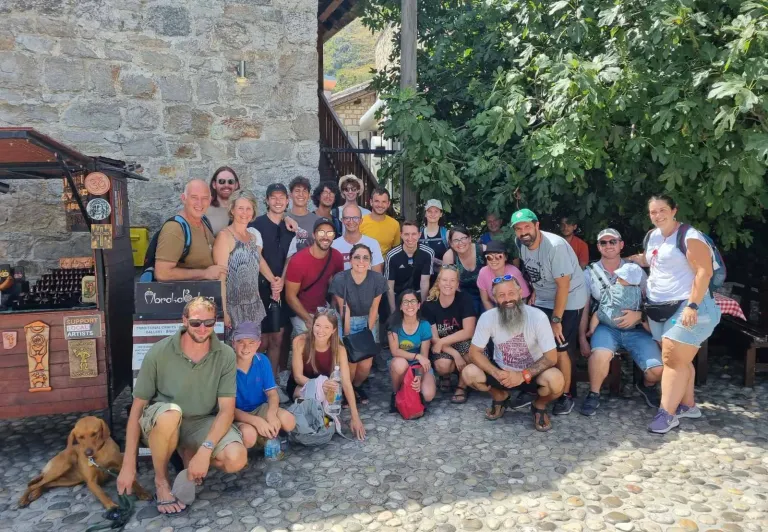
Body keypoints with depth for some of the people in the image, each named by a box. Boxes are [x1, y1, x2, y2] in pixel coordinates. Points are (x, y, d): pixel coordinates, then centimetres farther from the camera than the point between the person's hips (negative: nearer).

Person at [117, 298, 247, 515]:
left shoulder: (226, 355, -13)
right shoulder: (159, 353, -16)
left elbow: (226, 410, -14)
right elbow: (137, 407, -11)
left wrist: (205, 450, -29)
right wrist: (128, 465, -12)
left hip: (202, 423, 2)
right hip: (161, 422, -1)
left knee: (237, 459, -25)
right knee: (170, 413, -38)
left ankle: (189, 453, 9)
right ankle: (161, 480, -9)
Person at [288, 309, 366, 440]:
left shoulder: (339, 349, -20)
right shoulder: (300, 341, -25)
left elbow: (346, 382, -25)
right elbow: (298, 376, -22)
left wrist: (355, 417, -33)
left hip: (324, 386, 2)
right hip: (300, 386, -2)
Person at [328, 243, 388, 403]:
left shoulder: (377, 279, -16)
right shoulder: (340, 279, -23)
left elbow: (373, 308, -7)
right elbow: (344, 310, -17)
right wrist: (347, 335, -13)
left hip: (367, 322, 2)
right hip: (346, 322, -2)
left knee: (366, 365, -7)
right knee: (351, 363, -13)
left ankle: (357, 386, 28)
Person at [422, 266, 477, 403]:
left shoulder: (464, 299, -16)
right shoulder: (429, 305, -13)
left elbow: (468, 332, -18)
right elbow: (434, 338, -11)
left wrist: (441, 342, -17)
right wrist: (455, 354, -24)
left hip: (462, 342, 0)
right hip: (441, 347, 1)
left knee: (471, 348, -35)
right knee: (442, 366, -31)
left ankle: (462, 386, -8)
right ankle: (446, 375, 11)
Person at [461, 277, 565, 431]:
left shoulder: (538, 317, -25)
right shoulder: (487, 318, -19)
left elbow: (551, 357, -20)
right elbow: (474, 352, -12)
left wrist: (523, 375, -30)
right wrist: (497, 374, -27)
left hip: (532, 373, -2)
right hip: (501, 370, 2)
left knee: (556, 381, -34)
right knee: (469, 374, -23)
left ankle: (539, 406, 4)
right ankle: (500, 397, 10)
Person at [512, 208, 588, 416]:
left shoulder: (555, 246, -27)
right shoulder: (522, 245, -5)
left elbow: (563, 286, -23)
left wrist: (556, 319, -20)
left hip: (568, 302, -6)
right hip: (542, 301, 6)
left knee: (558, 350, -5)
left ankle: (565, 396, 13)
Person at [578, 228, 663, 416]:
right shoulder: (590, 273, 4)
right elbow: (583, 308, 3)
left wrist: (638, 314, -15)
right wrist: (582, 339, -4)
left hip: (635, 329, 2)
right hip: (606, 327, -2)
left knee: (657, 370, -17)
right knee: (600, 354, -36)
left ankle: (646, 386, 22)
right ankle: (594, 395, -8)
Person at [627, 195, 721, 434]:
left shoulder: (690, 237, -12)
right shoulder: (652, 236, 13)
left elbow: (704, 272, -18)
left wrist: (692, 305, -25)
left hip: (686, 307, -8)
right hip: (659, 307, 8)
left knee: (673, 360, -8)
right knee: (679, 360, 14)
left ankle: (667, 413, -4)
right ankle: (688, 405, 25)